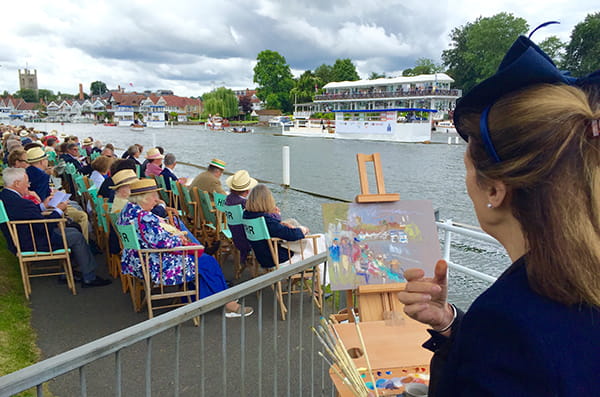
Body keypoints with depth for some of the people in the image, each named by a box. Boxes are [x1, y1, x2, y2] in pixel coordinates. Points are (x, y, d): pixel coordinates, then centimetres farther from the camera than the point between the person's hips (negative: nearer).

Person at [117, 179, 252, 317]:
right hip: (155, 268, -11)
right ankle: (229, 304, 10)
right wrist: (178, 239, -6)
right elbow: (162, 243, -27)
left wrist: (174, 235, 7)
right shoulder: (143, 217, -26)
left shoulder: (128, 210, 8)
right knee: (207, 262, -1)